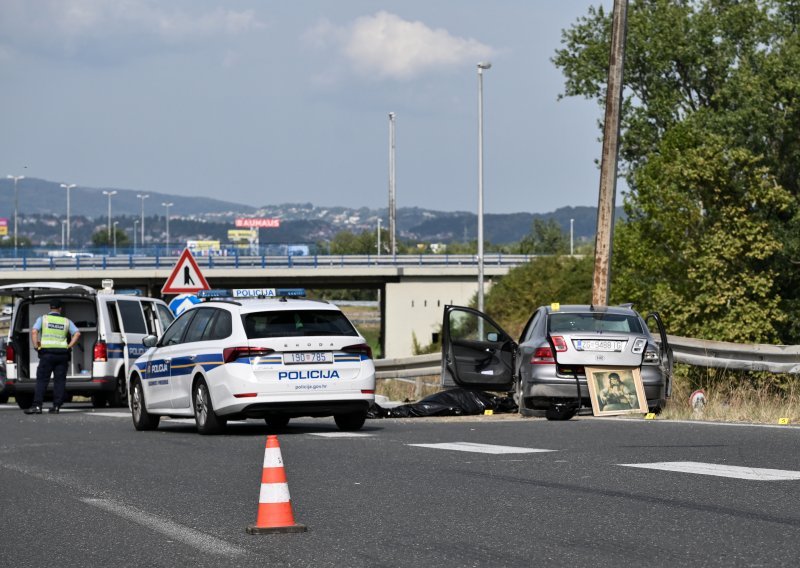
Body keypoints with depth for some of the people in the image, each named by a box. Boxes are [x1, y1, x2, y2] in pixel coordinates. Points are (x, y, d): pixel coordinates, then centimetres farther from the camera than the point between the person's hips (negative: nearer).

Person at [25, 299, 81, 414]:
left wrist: (36, 345, -4)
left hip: (47, 353, -2)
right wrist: (69, 346, 2)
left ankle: (37, 406, -11)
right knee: (59, 381, 6)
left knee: (42, 380, -2)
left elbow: (34, 331, -11)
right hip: (62, 354, 2)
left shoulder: (42, 319, 5)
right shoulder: (66, 321, 10)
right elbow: (77, 333, -1)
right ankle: (56, 406, 1)